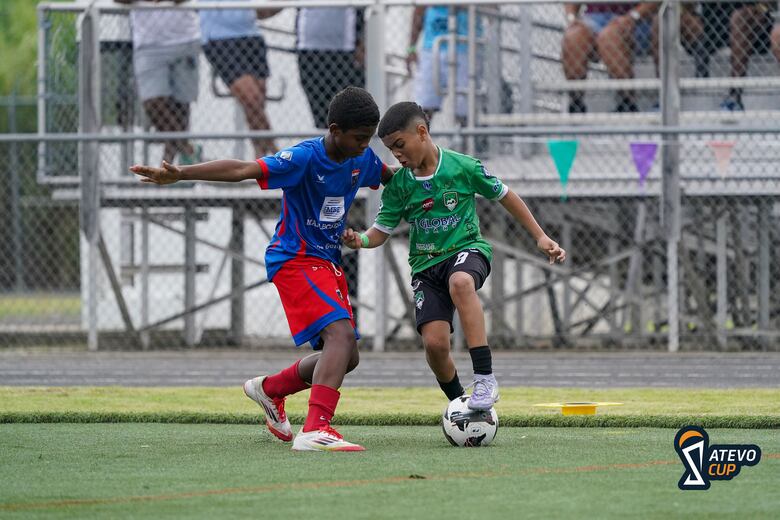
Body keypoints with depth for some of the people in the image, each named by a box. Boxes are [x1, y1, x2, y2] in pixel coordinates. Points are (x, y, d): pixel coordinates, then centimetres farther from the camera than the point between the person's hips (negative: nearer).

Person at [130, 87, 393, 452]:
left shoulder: (363, 159, 2)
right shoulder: (305, 157, -21)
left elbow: (390, 177, 29)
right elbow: (241, 170, -32)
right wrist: (180, 174, -42)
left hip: (328, 262, 9)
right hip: (296, 259, -9)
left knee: (345, 358, 11)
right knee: (341, 334, -28)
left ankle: (270, 389, 36)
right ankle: (314, 430, -40)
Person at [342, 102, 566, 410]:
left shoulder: (462, 166, -7)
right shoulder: (398, 184, 0)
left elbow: (504, 196, 6)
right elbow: (381, 231, 3)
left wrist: (540, 237, 8)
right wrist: (359, 240, -21)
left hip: (467, 249, -3)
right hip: (426, 266, 3)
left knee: (460, 282, -40)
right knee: (434, 342, -17)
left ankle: (485, 379, -40)